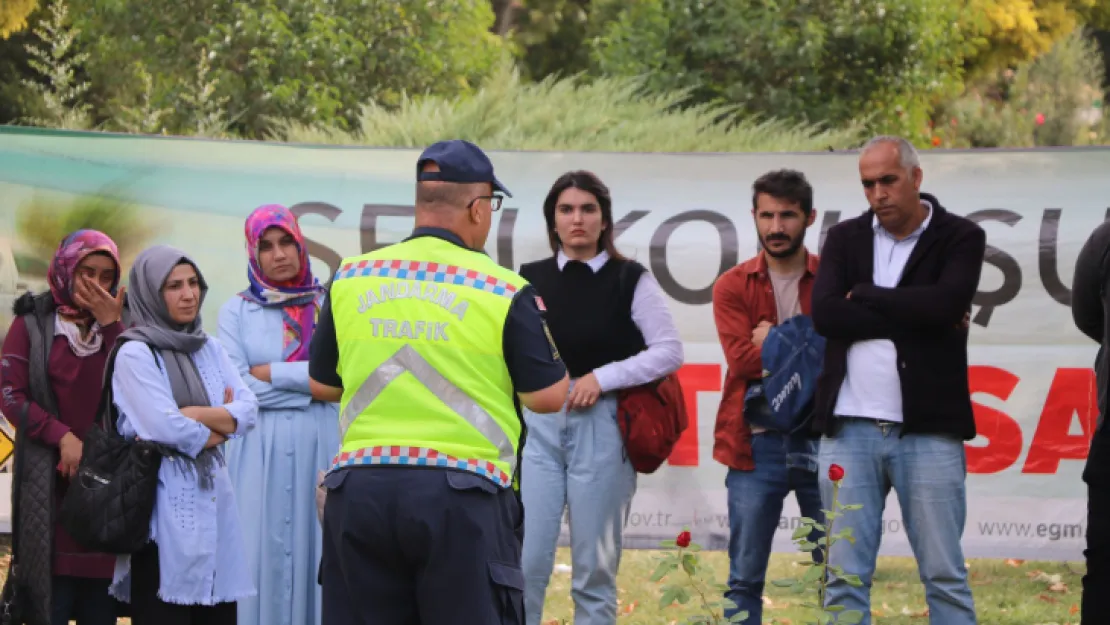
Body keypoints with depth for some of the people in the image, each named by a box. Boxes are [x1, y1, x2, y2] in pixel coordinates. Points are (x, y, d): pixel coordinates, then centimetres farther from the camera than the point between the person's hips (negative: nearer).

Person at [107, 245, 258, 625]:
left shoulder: (210, 349, 15)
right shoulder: (135, 354, -5)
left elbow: (249, 410, 4)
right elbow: (164, 427, -15)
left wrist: (194, 415, -10)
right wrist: (220, 424, 0)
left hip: (214, 497, 6)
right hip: (163, 501, -6)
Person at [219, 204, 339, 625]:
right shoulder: (236, 312, 7)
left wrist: (270, 373, -6)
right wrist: (313, 384, -7)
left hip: (319, 447, 0)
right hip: (261, 451, 0)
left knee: (317, 550, 0)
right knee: (262, 554, -2)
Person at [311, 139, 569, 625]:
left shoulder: (350, 279, 5)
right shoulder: (504, 292, -5)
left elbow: (323, 382, 15)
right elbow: (547, 397, -1)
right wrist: (539, 326, 17)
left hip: (360, 488, 3)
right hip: (463, 490, -3)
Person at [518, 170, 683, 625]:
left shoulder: (630, 280, 1)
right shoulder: (530, 280, 9)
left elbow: (669, 351, -4)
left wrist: (602, 377, -11)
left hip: (601, 427, -2)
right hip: (537, 425, 2)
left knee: (595, 567, 5)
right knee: (524, 562, -6)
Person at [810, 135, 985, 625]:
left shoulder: (960, 238, 3)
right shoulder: (844, 239, 11)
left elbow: (945, 305, -16)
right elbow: (825, 315, -6)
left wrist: (864, 297, -5)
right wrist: (912, 316, -11)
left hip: (928, 431, -2)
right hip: (849, 431, 3)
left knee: (945, 576, 1)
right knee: (845, 578, 3)